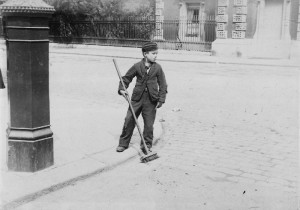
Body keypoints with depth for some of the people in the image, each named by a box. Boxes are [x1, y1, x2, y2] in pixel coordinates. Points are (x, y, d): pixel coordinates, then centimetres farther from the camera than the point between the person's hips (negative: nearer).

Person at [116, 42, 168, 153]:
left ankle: (146, 145, 20)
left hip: (151, 100, 0)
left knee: (149, 124, 4)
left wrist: (161, 99, -3)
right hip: (137, 98, 0)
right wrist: (122, 89, -8)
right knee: (129, 120, 4)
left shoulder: (157, 68, -1)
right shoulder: (137, 66, -3)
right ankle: (123, 143, 21)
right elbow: (126, 78, 7)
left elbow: (163, 84, 3)